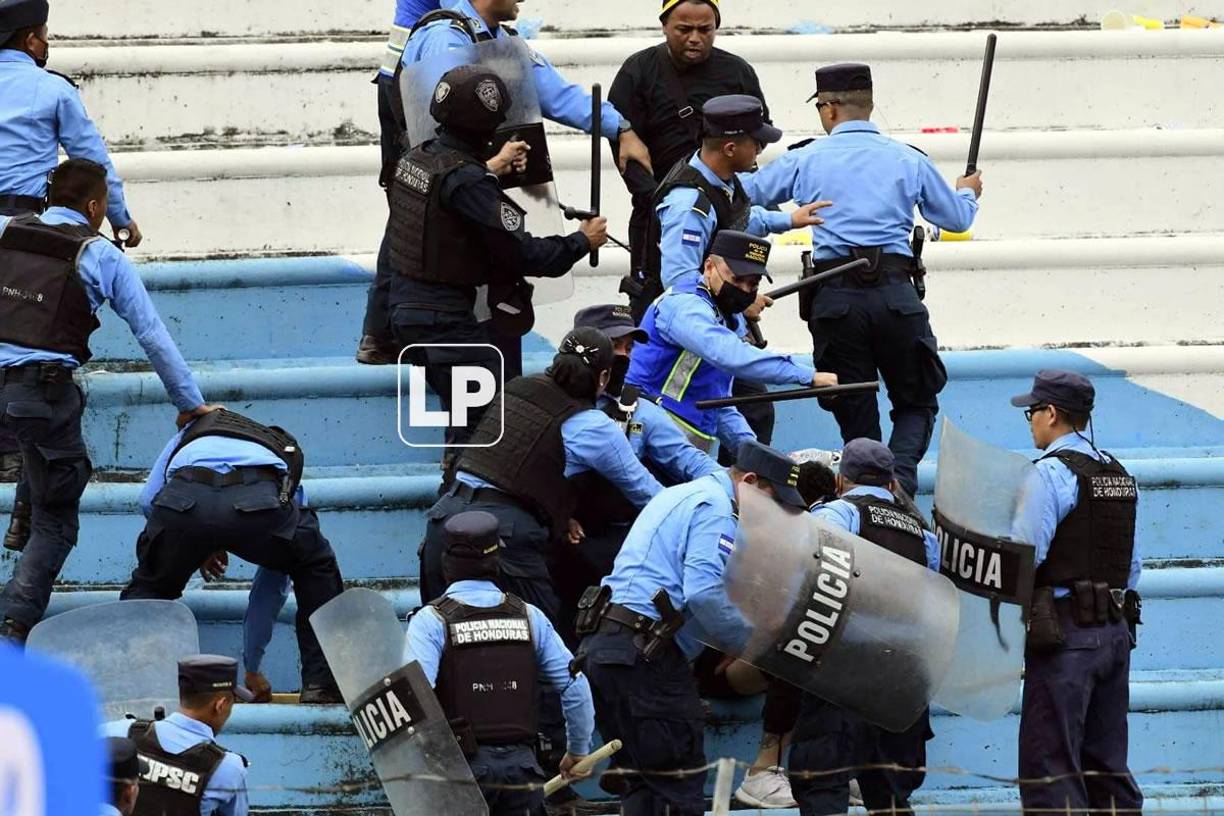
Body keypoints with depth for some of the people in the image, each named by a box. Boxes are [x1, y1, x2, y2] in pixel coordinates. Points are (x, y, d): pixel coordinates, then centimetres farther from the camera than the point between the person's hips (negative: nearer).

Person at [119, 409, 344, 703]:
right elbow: (273, 583, 48)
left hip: (183, 501, 0)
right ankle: (321, 684, 24)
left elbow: (148, 499, 28)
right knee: (317, 569, 29)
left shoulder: (192, 433, 45)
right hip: (259, 502, 0)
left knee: (149, 584, 30)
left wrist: (198, 546, 43)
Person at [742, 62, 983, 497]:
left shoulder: (806, 160, 6)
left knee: (855, 411, 11)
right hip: (895, 292, 0)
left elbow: (747, 192, 18)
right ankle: (900, 479, -14)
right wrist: (968, 193, 44)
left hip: (834, 297, 0)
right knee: (916, 403, 11)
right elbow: (957, 218, 19)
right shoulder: (908, 160, 9)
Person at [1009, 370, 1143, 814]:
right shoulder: (1119, 475, 14)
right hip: (1116, 630, 8)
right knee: (1106, 765, 11)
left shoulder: (1052, 473, -11)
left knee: (1048, 767, -7)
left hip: (1065, 635, -8)